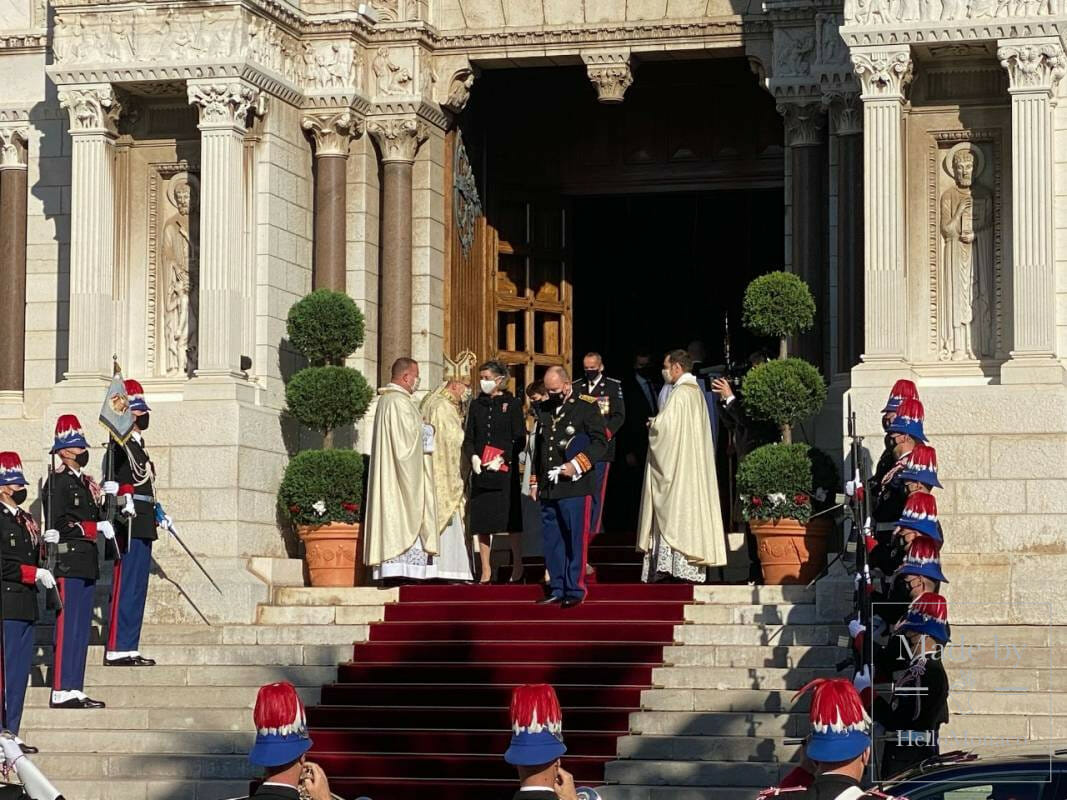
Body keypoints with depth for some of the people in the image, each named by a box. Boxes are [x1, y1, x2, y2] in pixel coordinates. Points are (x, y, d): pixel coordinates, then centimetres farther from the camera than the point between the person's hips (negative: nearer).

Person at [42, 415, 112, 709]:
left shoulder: (85, 482, 19)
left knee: (82, 629, 9)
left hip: (87, 564, 9)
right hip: (68, 562, -9)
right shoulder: (57, 482, -9)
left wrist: (106, 496, 3)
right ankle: (62, 692, -7)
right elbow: (58, 525, -17)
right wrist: (95, 528, -17)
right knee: (67, 627, -8)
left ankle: (74, 690, 13)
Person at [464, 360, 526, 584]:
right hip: (480, 470, 4)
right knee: (482, 522, 2)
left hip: (505, 471, -4)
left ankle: (517, 568, 8)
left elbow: (520, 439, -2)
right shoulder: (477, 405, 12)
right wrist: (473, 457, -7)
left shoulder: (512, 404, 1)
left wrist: (502, 459, -13)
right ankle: (485, 571, 6)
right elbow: (469, 438, 12)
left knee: (511, 521, -3)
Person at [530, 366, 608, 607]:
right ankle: (557, 588, 15)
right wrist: (535, 481, 19)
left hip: (575, 486, -6)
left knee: (575, 540, -4)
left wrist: (576, 465, -15)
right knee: (552, 540, 8)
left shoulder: (586, 408, -1)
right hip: (548, 488, 6)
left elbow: (600, 442, -5)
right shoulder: (545, 411, 17)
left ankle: (575, 590, 1)